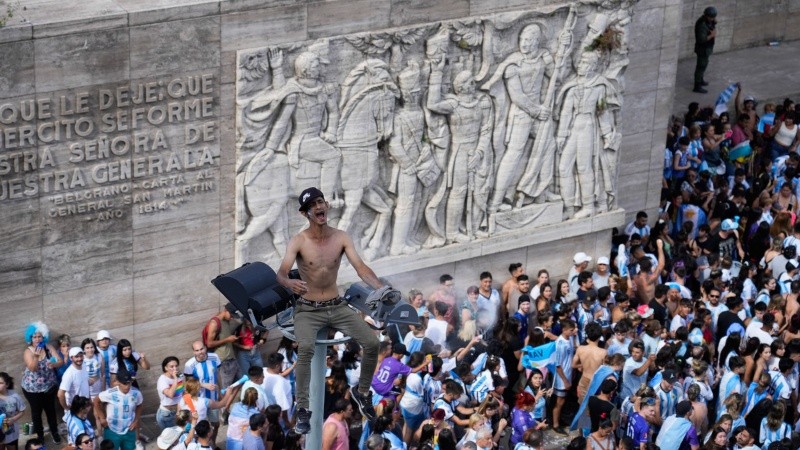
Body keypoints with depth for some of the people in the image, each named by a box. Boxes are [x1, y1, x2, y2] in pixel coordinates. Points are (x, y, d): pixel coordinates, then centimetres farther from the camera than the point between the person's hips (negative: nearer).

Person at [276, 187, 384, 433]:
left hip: (337, 306, 4)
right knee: (306, 347, -33)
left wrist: (382, 288, -26)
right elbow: (281, 274, -22)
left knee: (372, 342, -12)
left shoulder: (341, 237, -2)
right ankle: (303, 409, -24)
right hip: (308, 309, -3)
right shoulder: (298, 242, -11)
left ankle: (362, 392, 15)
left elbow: (361, 268, -8)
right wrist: (290, 283, -47)